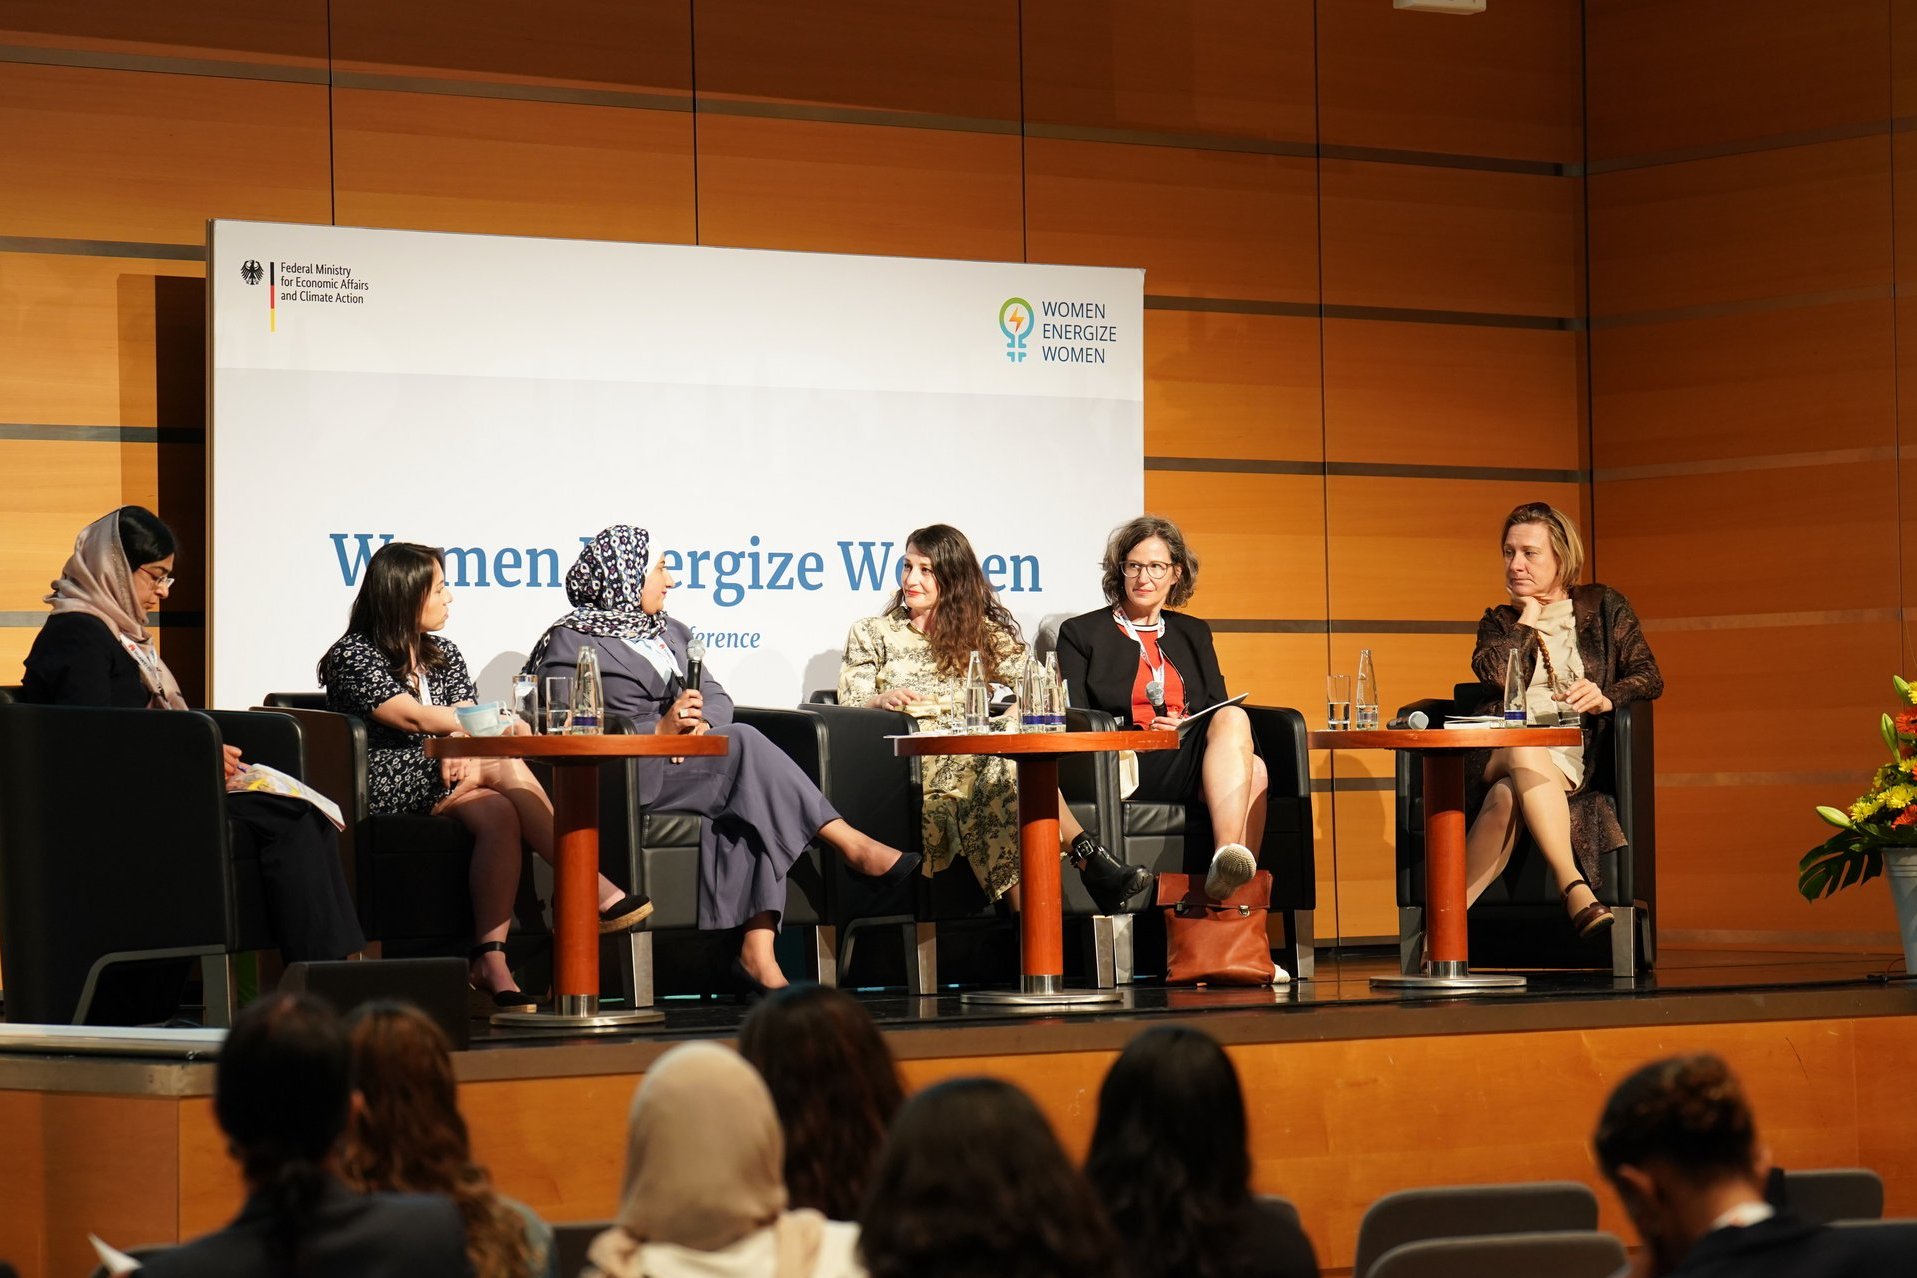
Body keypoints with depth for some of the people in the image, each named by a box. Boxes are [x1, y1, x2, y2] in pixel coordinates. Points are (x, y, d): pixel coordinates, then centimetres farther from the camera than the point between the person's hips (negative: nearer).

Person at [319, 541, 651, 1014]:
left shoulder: (443, 655, 21)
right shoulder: (353, 656, -1)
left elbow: (463, 720, 7)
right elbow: (412, 717, -14)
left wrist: (465, 750, -20)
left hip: (445, 779, 7)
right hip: (388, 786, -6)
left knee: (498, 815, -30)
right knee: (504, 766, -29)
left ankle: (491, 962, -43)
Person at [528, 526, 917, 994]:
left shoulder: (671, 632, 26)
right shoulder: (568, 644, 3)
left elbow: (717, 697, 16)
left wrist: (702, 723, -10)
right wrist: (660, 729, -19)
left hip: (686, 758, 6)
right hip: (621, 777, -6)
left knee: (753, 807, -27)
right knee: (745, 745, -27)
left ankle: (757, 951, -38)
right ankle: (852, 845, -26)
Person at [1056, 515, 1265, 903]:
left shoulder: (1194, 634, 28)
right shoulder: (1082, 634, 14)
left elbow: (1218, 709, 20)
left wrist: (1186, 726, -6)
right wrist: (1144, 732, -13)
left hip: (1197, 761, 4)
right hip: (1128, 767, -4)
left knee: (1232, 719, -35)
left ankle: (1230, 861, -49)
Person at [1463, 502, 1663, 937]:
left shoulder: (1604, 607, 19)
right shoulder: (1499, 622, 23)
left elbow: (1650, 677, 7)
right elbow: (1495, 675, -2)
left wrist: (1606, 698, -14)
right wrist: (1530, 614, 7)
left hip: (1570, 758, -1)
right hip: (1500, 748, 1)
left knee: (1508, 796, -40)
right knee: (1524, 749, -42)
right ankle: (1574, 888, -53)